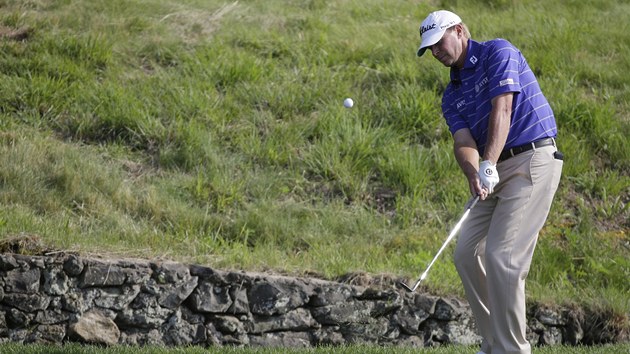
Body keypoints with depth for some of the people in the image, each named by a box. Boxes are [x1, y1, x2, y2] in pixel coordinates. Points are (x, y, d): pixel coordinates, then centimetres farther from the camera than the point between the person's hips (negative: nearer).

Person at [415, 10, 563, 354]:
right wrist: (473, 173, -25)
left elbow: (502, 109, -18)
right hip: (498, 170, 9)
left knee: (502, 255, -16)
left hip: (533, 160, -9)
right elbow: (463, 142, -1)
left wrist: (488, 165, -28)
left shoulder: (498, 52, -5)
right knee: (466, 252, 5)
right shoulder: (451, 96, 16)